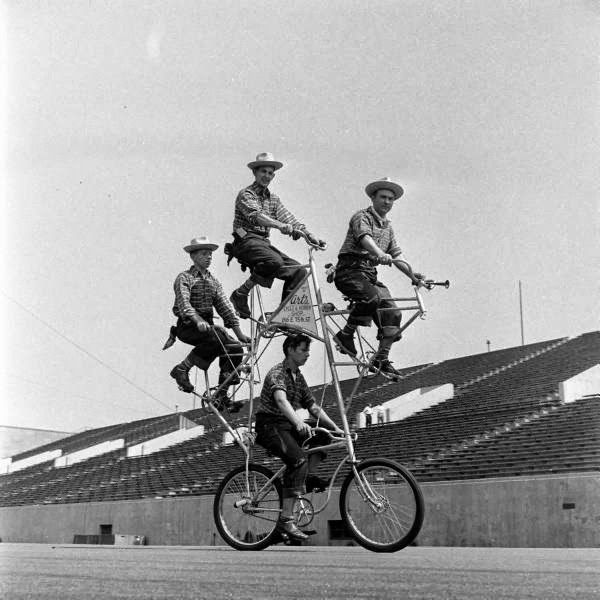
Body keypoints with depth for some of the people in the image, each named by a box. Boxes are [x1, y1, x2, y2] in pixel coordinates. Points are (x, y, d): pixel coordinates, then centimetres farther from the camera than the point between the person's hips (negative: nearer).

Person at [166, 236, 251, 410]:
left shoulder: (213, 281, 17)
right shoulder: (184, 278, -3)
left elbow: (225, 306, 10)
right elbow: (184, 304, -20)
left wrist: (239, 332, -2)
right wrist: (198, 320, -40)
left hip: (206, 326, 7)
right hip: (188, 326, -6)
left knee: (235, 348, -13)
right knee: (218, 336, -33)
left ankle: (221, 396, -6)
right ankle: (182, 369, -21)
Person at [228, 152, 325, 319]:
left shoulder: (273, 199, 20)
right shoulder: (246, 194, -3)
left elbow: (289, 218, 6)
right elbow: (255, 216, -23)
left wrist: (309, 235, -11)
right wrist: (280, 225, -40)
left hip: (264, 242, 7)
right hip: (246, 241, -7)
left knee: (298, 271, -10)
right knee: (274, 261, -34)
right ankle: (240, 294, -19)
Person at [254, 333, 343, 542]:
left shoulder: (299, 378, 15)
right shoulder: (277, 373, -12)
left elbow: (313, 407, 17)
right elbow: (281, 400, -32)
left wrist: (335, 428, 6)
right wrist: (298, 422, -48)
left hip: (288, 426, 9)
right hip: (270, 425, -9)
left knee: (323, 437, -7)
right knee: (298, 459, -29)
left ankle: (309, 478, -6)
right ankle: (286, 519, -30)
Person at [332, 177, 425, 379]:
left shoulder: (387, 227, 22)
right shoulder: (362, 217, -2)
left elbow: (395, 255, 24)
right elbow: (364, 237, -24)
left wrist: (412, 275, 9)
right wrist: (380, 254, -44)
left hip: (370, 273, 8)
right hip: (350, 270, -8)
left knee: (393, 312, -6)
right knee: (372, 297, -35)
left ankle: (381, 359, 2)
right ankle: (345, 335, -18)